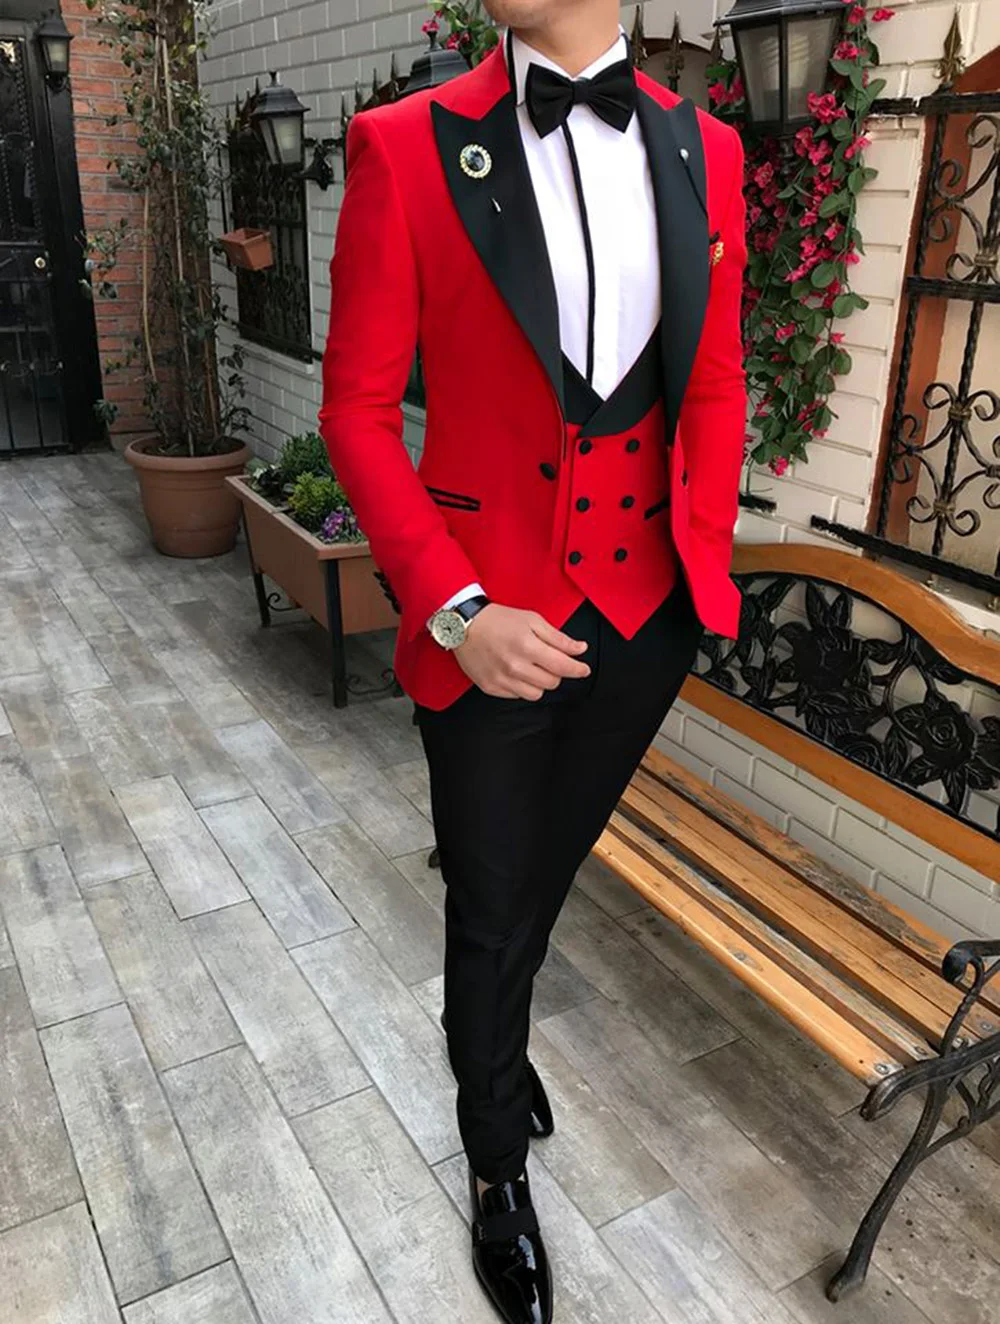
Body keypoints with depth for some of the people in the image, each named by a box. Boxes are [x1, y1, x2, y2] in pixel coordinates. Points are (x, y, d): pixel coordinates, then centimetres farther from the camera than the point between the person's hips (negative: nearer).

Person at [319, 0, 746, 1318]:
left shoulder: (703, 151, 2)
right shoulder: (405, 147, -10)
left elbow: (714, 385, 9)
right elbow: (359, 407, -9)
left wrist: (705, 563, 3)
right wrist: (454, 609, -17)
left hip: (649, 611, 4)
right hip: (488, 616, -4)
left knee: (549, 864, 25)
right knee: (491, 905, 14)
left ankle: (497, 1027, 58)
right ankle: (498, 1168, 43)